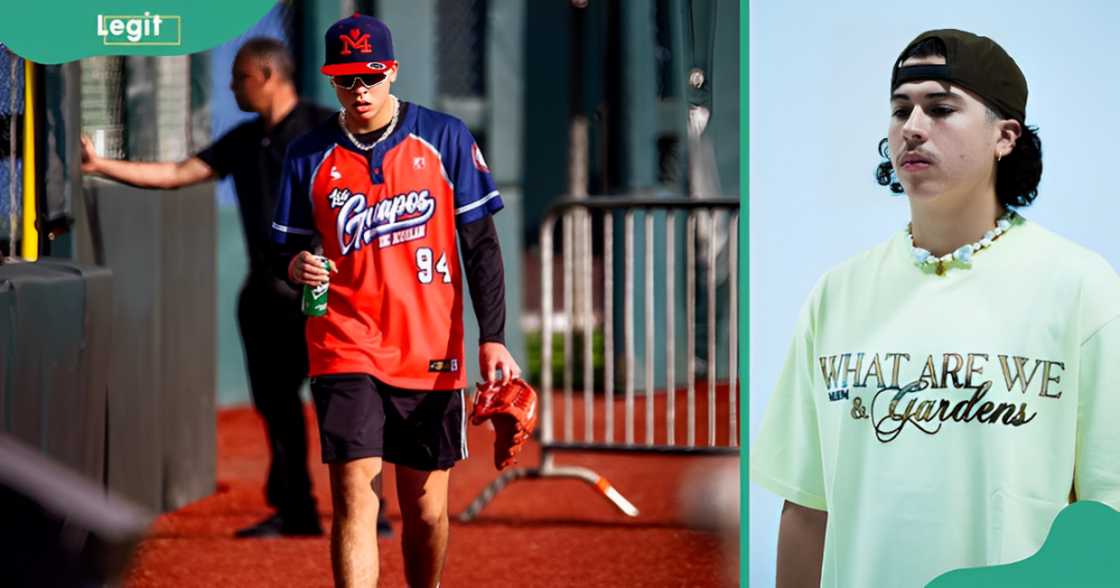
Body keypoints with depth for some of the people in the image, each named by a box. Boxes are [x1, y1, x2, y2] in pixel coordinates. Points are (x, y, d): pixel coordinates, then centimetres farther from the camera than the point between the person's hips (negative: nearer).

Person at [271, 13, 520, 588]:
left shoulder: (445, 138, 2)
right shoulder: (309, 155, 4)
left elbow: (481, 245, 3)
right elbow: (287, 247, 12)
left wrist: (492, 338, -4)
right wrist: (295, 266, -13)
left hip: (431, 355, 1)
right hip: (345, 349, 0)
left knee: (426, 509, 7)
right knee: (354, 498, -12)